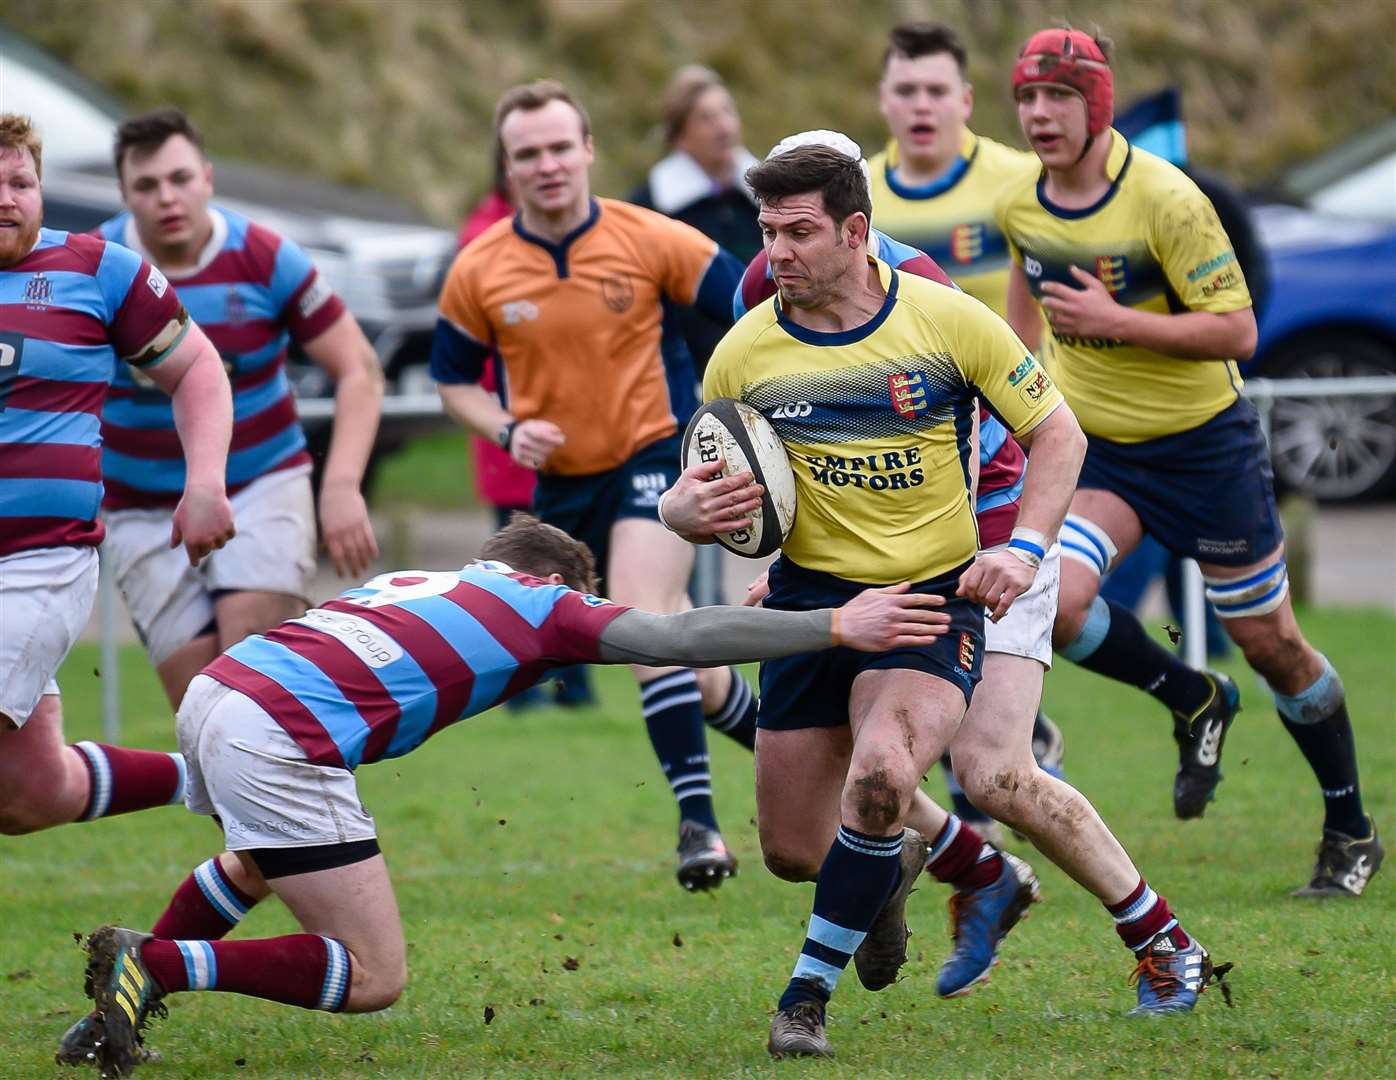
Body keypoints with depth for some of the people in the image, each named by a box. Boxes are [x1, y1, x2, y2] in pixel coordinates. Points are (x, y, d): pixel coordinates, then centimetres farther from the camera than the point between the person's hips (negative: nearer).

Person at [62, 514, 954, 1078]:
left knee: (261, 868, 39)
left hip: (216, 692, 8)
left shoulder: (425, 581, 29)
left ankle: (130, 984, 25)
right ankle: (157, 966, -13)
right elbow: (684, 638, 5)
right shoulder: (541, 601, 10)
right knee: (374, 978, -3)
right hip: (284, 746, -8)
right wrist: (836, 627, 6)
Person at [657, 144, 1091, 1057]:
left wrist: (1024, 548, -14)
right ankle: (895, 864, 43)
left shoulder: (948, 320, -8)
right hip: (811, 597, 3)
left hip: (934, 597, -3)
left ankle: (809, 994, -14)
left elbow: (1058, 434, 1)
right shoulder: (745, 351, -3)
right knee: (792, 851, 4)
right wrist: (695, 510, -19)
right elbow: (686, 499, 6)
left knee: (881, 776, -31)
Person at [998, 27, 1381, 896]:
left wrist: (1116, 320, -29)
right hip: (1096, 449, 4)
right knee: (1053, 602, -22)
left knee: (1273, 645, 3)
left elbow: (1237, 332, -22)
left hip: (1205, 444, -4)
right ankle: (1194, 702, 7)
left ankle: (1351, 832, 23)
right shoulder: (1020, 208, -4)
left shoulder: (1167, 200, -22)